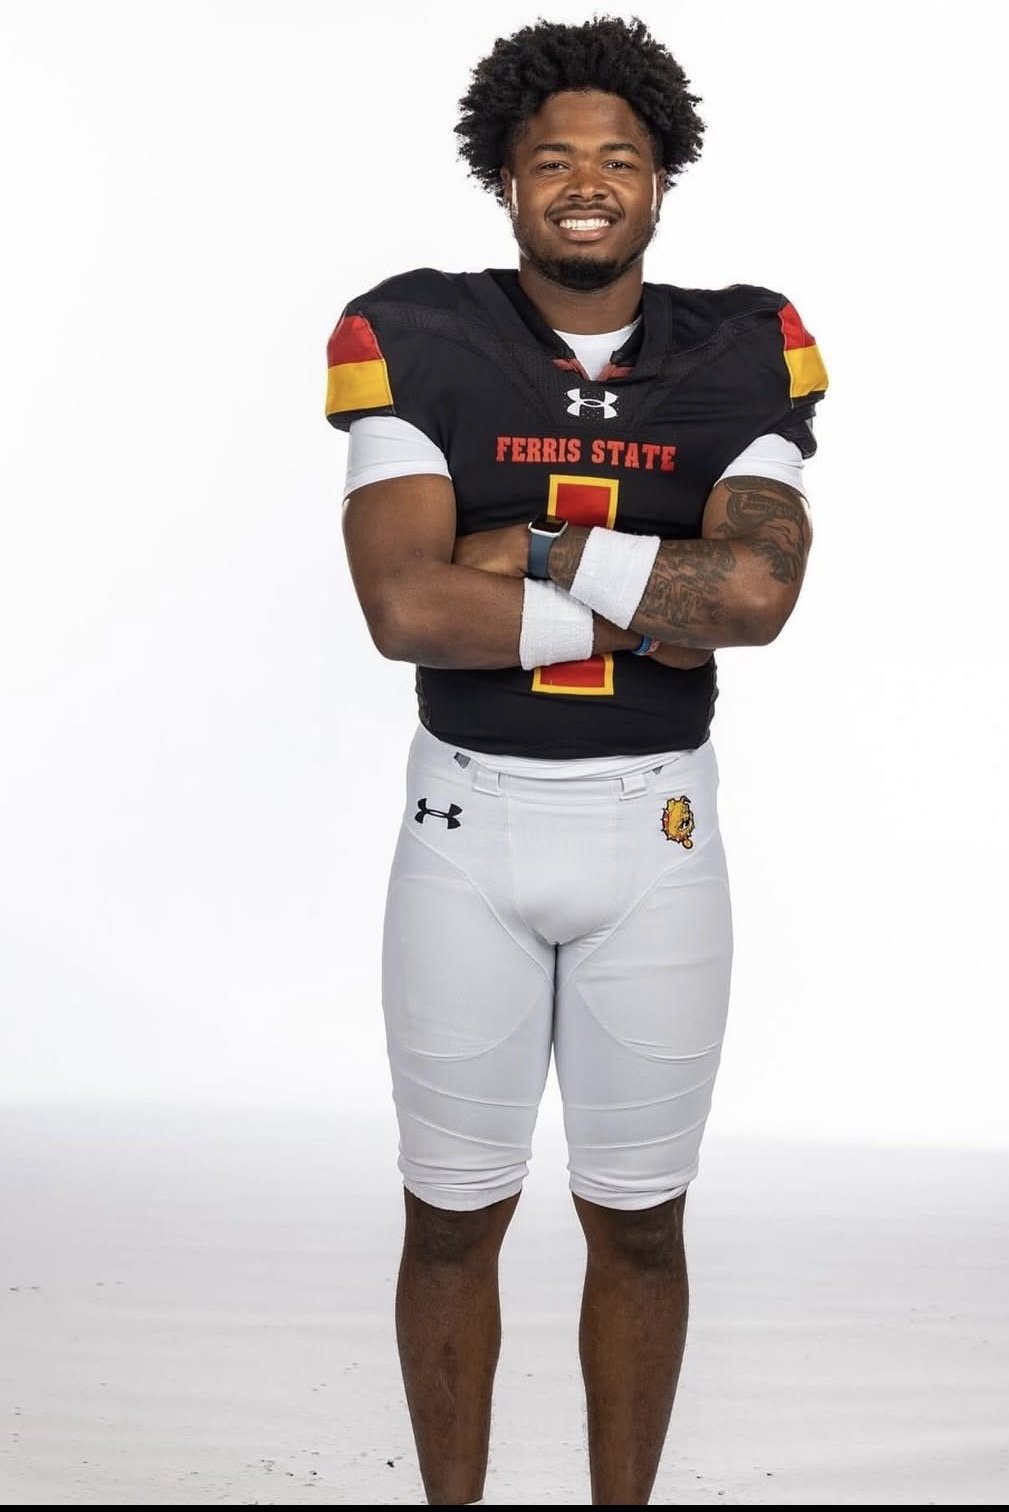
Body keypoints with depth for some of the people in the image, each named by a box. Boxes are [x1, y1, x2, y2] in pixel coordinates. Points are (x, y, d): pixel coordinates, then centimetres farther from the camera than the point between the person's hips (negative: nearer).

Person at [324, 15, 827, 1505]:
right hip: (467, 825, -1)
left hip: (656, 833, 1)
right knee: (452, 1218, 10)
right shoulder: (421, 345, -7)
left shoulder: (740, 358, -2)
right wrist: (656, 604, -18)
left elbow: (762, 589, -19)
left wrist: (528, 553, -20)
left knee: (638, 1221, 12)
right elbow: (404, 608, -20)